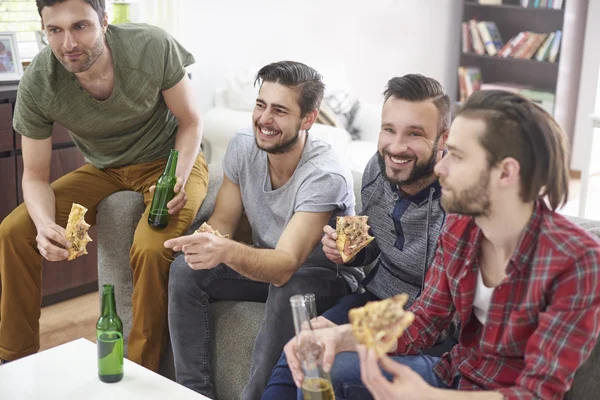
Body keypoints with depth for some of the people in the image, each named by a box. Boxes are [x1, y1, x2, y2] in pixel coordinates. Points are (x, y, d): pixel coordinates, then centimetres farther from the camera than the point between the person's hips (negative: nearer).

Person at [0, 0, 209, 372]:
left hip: (169, 161, -3)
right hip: (104, 171, 4)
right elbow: (35, 176, -10)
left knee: (151, 249, -33)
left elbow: (190, 122, -10)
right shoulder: (37, 86, -19)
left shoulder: (153, 47, -25)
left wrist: (177, 180, -27)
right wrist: (45, 225, -32)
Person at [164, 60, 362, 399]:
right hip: (265, 263, 6)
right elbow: (223, 222, -5)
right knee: (186, 270, -15)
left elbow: (285, 266, -37)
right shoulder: (243, 146, -11)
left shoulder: (325, 175, -30)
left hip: (324, 274, -5)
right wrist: (206, 241, -30)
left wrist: (227, 251, -56)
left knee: (289, 287, -38)